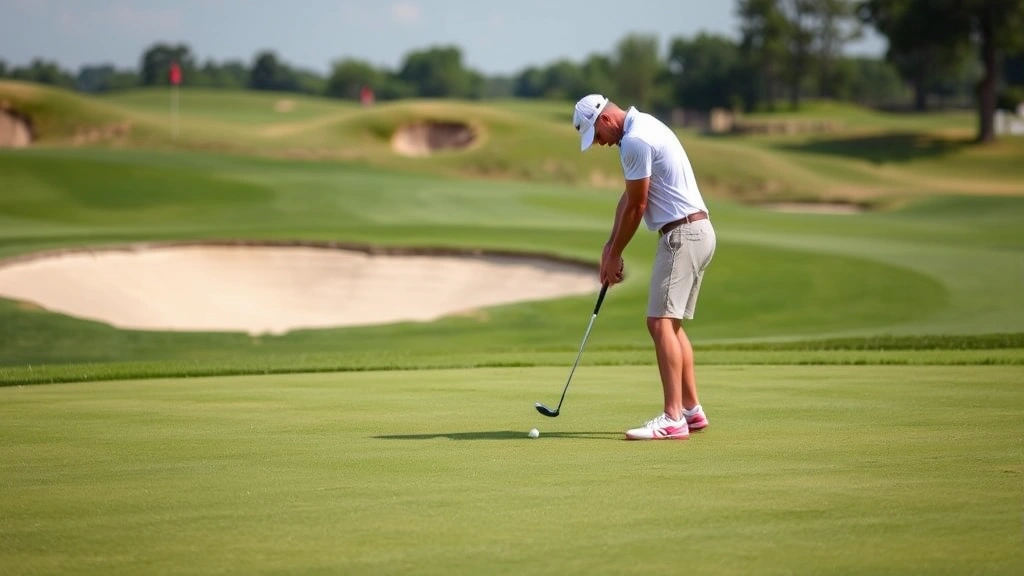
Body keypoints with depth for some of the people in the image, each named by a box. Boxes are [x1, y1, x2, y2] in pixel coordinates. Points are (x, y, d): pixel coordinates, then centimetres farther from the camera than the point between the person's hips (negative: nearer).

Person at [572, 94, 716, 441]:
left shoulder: (635, 141, -17)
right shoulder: (641, 129, 16)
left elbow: (636, 207, -12)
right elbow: (629, 197, 20)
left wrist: (615, 255, 0)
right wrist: (610, 248, 16)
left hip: (682, 234, -11)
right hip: (695, 232, 11)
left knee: (661, 322, -15)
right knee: (671, 324, 15)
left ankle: (672, 419, -20)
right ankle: (691, 409, 19)